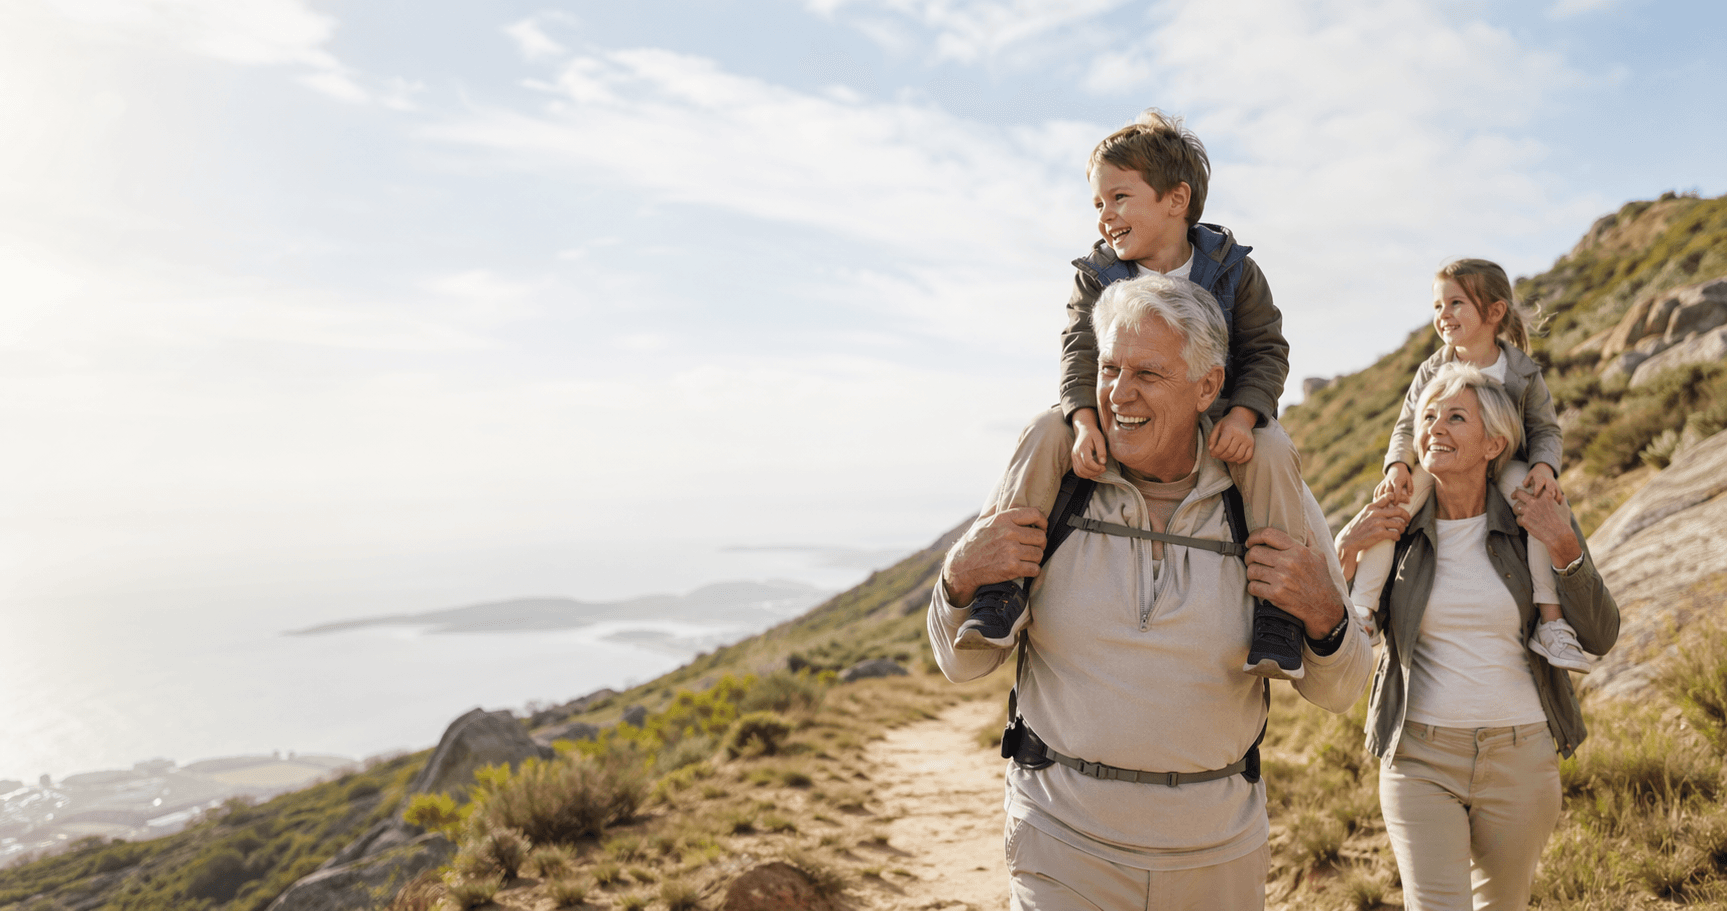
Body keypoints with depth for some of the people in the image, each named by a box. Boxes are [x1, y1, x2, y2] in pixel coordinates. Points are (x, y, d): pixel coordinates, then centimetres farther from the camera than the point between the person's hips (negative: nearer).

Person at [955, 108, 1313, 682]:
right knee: (1045, 434, -25)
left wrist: (1242, 415, -24)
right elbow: (1080, 350, -12)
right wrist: (1085, 419, -31)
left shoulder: (1233, 271, -3)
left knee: (1272, 452, -30)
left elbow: (1266, 350, -5)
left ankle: (1277, 611, -26)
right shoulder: (1097, 274, -1)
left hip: (1212, 416, -1)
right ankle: (1001, 583, -29)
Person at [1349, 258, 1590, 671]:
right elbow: (1407, 428, -3)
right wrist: (1398, 466, -24)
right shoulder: (1433, 371, -5)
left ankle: (1551, 620, -25)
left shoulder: (1522, 373, -7)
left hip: (1502, 467, 0)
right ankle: (1360, 610, -27)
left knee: (1540, 500, -32)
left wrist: (1544, 466, -24)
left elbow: (1545, 430, -2)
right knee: (1389, 501, -29)